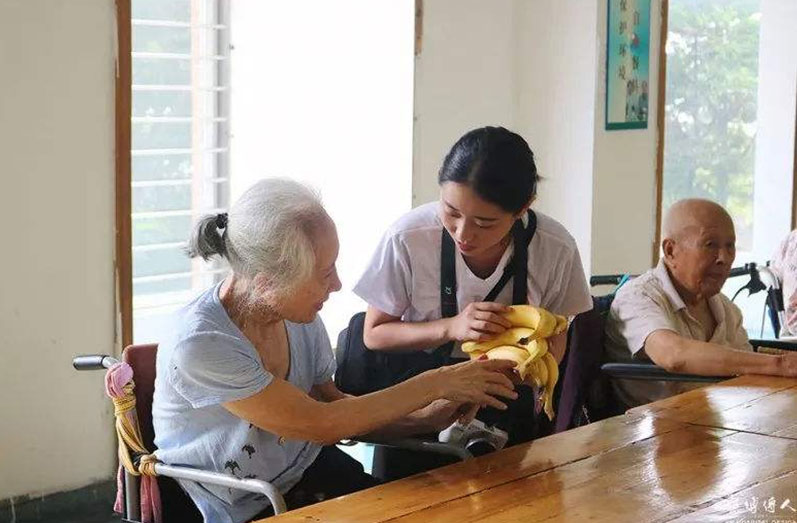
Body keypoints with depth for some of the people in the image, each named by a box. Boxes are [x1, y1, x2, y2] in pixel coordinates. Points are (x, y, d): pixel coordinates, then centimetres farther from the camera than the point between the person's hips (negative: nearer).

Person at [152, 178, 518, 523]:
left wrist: (426, 418, -7)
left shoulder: (297, 312, -6)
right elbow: (321, 424, -22)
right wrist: (435, 384, -17)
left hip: (311, 470, 6)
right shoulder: (198, 346, -26)